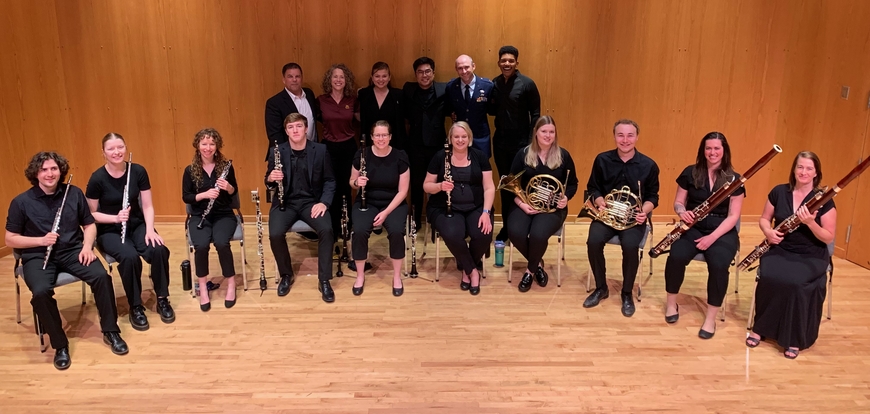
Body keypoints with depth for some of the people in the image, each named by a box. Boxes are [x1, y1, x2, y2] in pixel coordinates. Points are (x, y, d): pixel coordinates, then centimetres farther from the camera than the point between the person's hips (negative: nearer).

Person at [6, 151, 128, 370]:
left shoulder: (74, 193, 3)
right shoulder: (21, 202, -3)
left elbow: (89, 224, 11)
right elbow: (10, 239, 1)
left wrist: (87, 246, -8)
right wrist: (40, 240, -16)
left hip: (72, 250, 2)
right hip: (37, 256, -2)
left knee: (101, 276, -26)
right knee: (41, 291, -32)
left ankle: (110, 331, -8)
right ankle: (60, 344, -12)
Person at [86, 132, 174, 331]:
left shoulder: (138, 171, -6)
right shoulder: (97, 178, -12)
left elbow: (147, 206, -2)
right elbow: (91, 214, -5)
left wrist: (150, 230, -17)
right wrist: (115, 218, -21)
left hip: (137, 225, 2)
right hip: (109, 231, -2)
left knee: (159, 250, -27)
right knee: (130, 256, -33)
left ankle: (162, 300, -6)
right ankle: (135, 307, -12)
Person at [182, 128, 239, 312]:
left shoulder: (226, 166, 0)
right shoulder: (190, 170, -1)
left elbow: (234, 192, 8)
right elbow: (186, 197, -1)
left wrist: (228, 187, -16)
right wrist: (204, 194, -19)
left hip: (224, 214, 0)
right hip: (200, 216, 0)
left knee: (221, 243, -30)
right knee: (201, 245, -29)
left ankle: (231, 282, -6)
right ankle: (202, 286, -4)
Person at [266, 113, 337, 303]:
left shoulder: (320, 150, -2)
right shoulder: (277, 152, -1)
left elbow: (329, 180, 3)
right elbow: (269, 183, 7)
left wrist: (324, 202, -12)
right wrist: (270, 179, -17)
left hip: (311, 201, 0)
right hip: (285, 202, 1)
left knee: (326, 230, -28)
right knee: (275, 234, -26)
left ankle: (324, 280, -10)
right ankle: (286, 275, 2)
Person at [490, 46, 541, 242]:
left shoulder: (527, 84, -9)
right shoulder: (494, 84, 4)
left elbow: (535, 114, -7)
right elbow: (493, 111, 11)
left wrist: (531, 141, -11)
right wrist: (487, 104, -11)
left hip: (521, 141, -4)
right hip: (500, 141, 4)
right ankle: (506, 225, 21)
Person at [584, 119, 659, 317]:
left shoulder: (649, 165, -3)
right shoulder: (602, 160, -1)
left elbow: (652, 196, 5)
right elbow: (593, 188, 7)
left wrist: (644, 211, -16)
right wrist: (600, 203, -13)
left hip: (633, 217, -1)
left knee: (630, 245, -31)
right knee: (593, 241, -28)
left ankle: (627, 293, -5)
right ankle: (601, 288, -2)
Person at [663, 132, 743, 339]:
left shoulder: (734, 179, -1)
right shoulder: (690, 173, 3)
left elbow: (733, 216, -5)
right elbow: (678, 202, 8)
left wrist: (712, 237, -18)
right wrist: (682, 211, -17)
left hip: (722, 231, -1)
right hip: (693, 227, 1)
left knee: (718, 265, -31)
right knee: (677, 256, -29)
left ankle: (711, 318, -13)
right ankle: (671, 303, -3)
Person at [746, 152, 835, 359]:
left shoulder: (824, 200, -6)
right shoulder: (779, 192, 2)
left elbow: (829, 238, -8)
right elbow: (764, 218, 12)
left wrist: (810, 222, -26)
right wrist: (768, 231, -11)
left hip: (811, 256, -2)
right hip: (781, 249, 2)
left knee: (796, 283, -32)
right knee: (769, 277, -29)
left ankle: (794, 337, -13)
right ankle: (761, 327, -8)